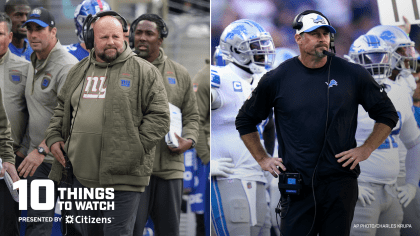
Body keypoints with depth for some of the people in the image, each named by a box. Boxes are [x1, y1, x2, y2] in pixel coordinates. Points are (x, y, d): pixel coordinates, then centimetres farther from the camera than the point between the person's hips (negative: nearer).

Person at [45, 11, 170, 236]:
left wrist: (134, 148, -12)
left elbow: (159, 115, -4)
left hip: (122, 179, -5)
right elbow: (62, 107, 27)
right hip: (81, 173, 5)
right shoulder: (78, 71, 15)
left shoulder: (143, 71, -1)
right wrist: (53, 137, 11)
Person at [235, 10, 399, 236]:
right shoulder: (277, 79, 4)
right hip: (296, 187, -1)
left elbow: (387, 114, 15)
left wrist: (366, 149, 4)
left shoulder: (352, 74, 4)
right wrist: (262, 158, 10)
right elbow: (245, 120, 17)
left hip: (340, 185, 1)